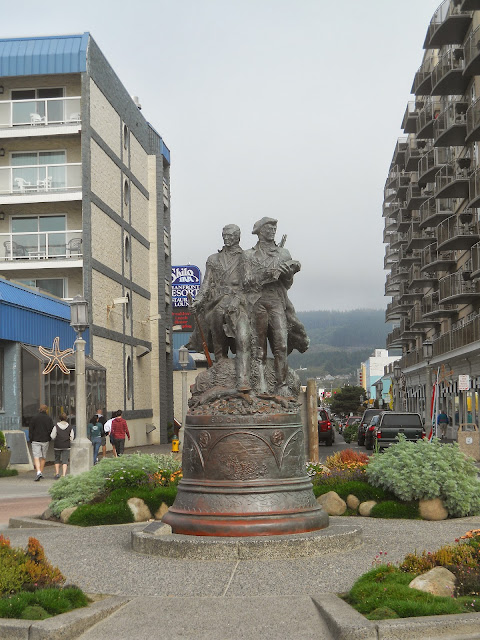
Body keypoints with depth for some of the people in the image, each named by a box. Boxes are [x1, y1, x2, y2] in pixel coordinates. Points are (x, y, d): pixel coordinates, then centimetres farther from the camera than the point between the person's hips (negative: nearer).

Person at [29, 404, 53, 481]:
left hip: (36, 441, -2)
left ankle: (38, 473, -23)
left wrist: (31, 439, 7)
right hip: (45, 441, 2)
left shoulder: (34, 418, -3)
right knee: (43, 457, 15)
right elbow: (51, 430, -1)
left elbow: (30, 430, -3)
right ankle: (41, 473, 22)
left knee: (36, 457, -5)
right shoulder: (49, 419, -1)